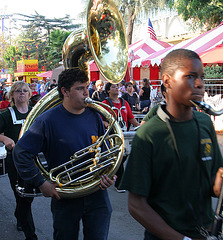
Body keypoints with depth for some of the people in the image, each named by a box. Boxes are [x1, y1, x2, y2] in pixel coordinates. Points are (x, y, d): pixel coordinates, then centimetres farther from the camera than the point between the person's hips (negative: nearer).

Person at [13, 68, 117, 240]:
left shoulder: (94, 117, 1)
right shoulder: (48, 121, -13)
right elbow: (21, 153, -11)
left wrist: (108, 174, -5)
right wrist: (41, 183, -12)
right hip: (65, 198, -2)